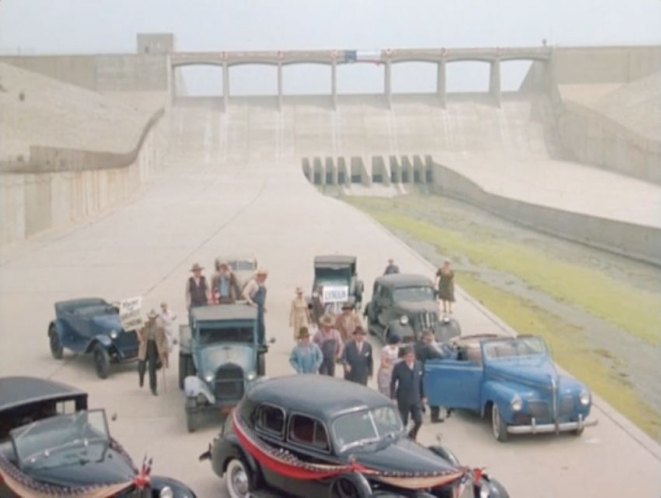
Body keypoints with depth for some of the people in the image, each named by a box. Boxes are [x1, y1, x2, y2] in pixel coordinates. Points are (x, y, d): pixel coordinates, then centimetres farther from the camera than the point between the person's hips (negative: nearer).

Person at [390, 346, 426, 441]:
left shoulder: (419, 365, -3)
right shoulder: (398, 367, -13)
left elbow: (421, 382, 5)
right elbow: (393, 383, -5)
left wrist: (423, 396, 9)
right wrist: (393, 397, -6)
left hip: (416, 399, 3)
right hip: (403, 400, -3)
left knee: (419, 421, 3)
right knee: (403, 423, 6)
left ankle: (412, 437, 31)